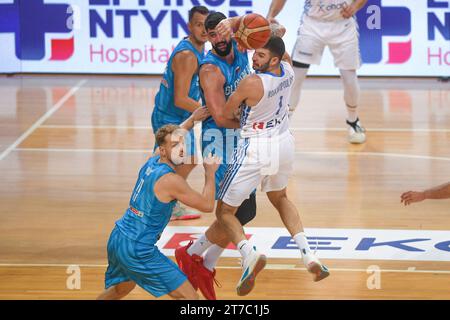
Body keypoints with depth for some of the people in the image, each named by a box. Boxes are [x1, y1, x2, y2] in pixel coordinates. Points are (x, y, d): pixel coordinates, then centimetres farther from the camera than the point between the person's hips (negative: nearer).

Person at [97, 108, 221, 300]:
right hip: (137, 250, -9)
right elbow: (207, 205, -6)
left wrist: (192, 119, 36)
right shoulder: (171, 180, -18)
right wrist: (210, 173, 4)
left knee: (121, 289, 35)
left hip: (116, 240, 9)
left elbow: (172, 136, 31)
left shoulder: (151, 163, 7)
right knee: (190, 298, -9)